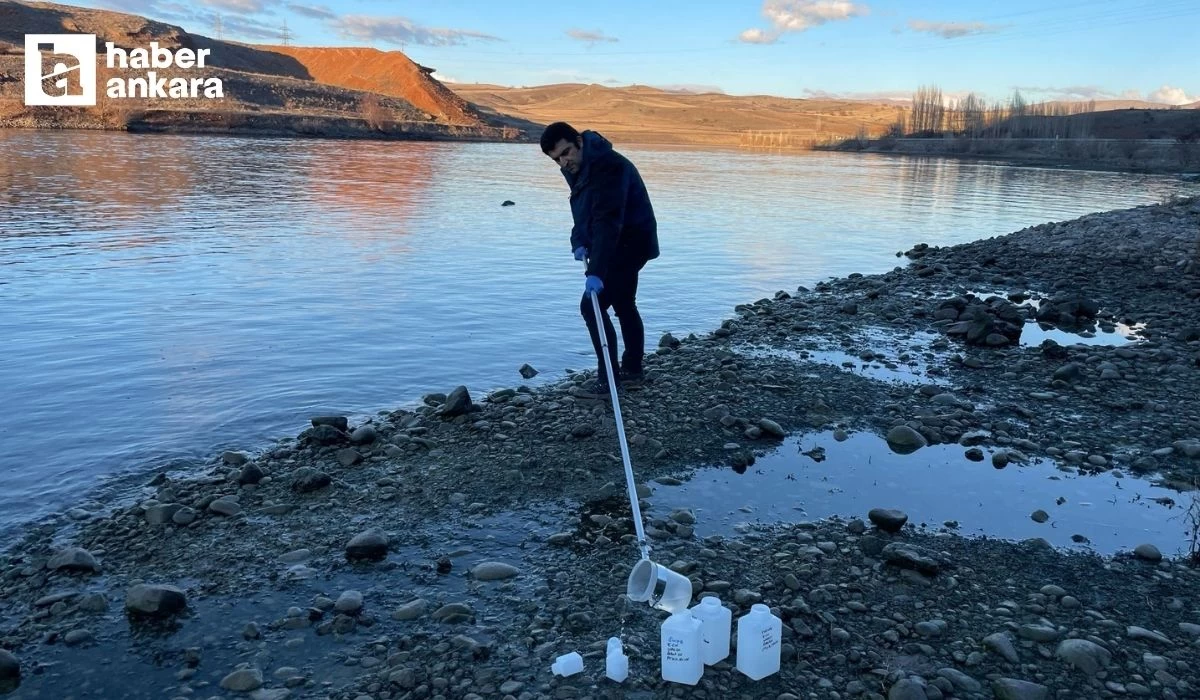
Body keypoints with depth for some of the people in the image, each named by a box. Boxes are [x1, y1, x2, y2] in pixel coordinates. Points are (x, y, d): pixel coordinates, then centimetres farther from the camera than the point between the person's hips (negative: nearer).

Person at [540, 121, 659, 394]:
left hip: (631, 242, -10)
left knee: (592, 305, -12)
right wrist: (579, 242, -3)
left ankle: (608, 377, -5)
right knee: (623, 304, 18)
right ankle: (633, 367, 31)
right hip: (625, 244, 10)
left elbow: (607, 221, -37)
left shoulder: (607, 166, -28)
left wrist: (596, 271, -43)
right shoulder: (577, 167, 3)